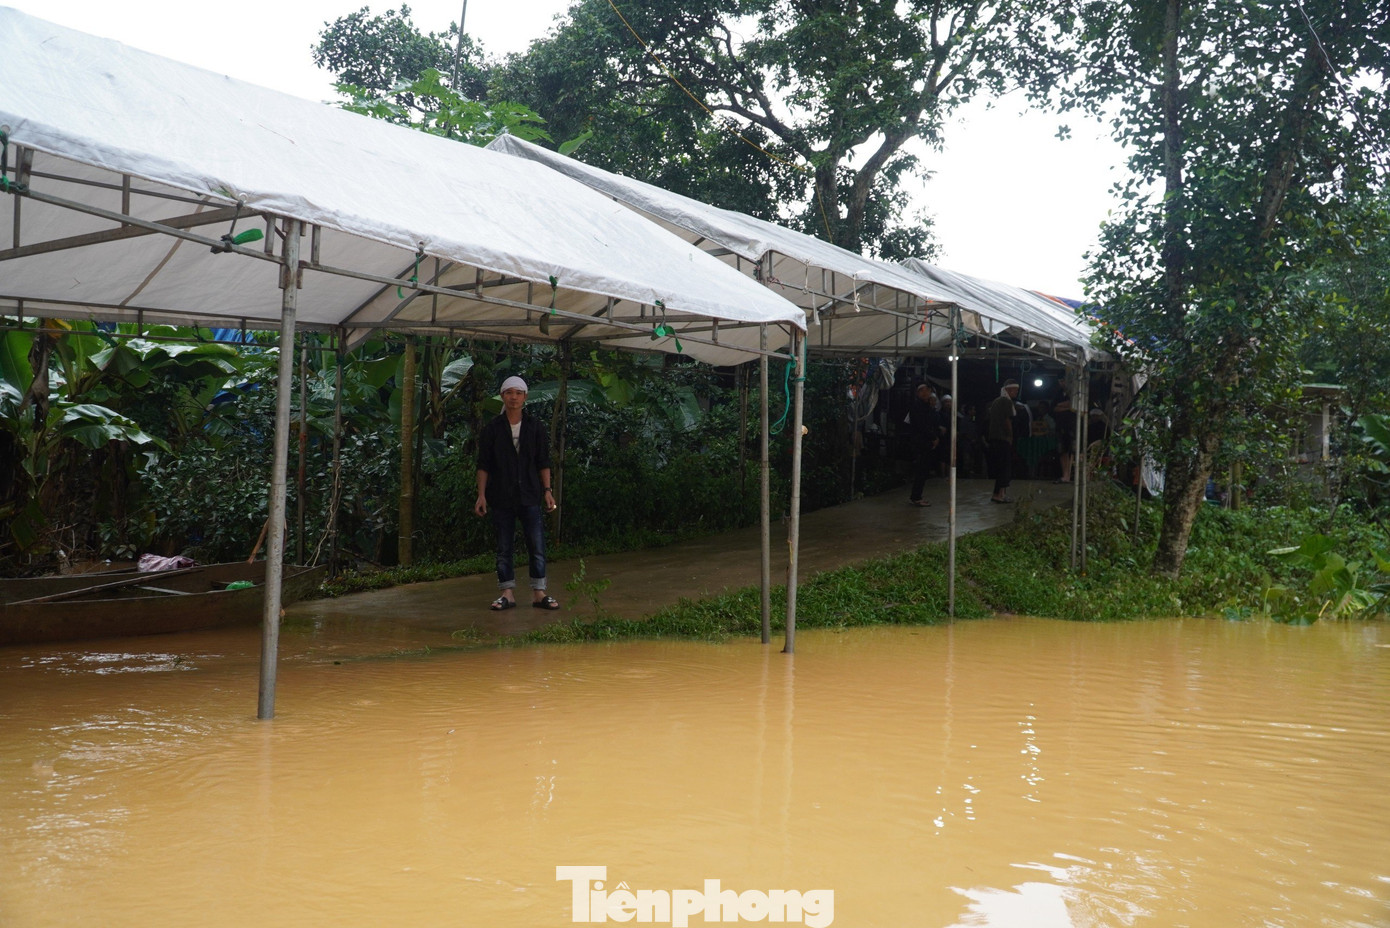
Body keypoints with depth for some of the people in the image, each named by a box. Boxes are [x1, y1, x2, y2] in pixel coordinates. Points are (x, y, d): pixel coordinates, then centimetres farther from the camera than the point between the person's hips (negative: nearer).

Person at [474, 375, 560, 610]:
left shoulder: (536, 427, 5)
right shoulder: (492, 429, 3)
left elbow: (544, 463, 7)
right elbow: (483, 465, 4)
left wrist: (547, 490, 0)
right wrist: (481, 495, -2)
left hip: (530, 496, 0)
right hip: (501, 498, 0)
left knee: (537, 547, -3)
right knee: (504, 548, 4)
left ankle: (539, 593, 3)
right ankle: (507, 594, 10)